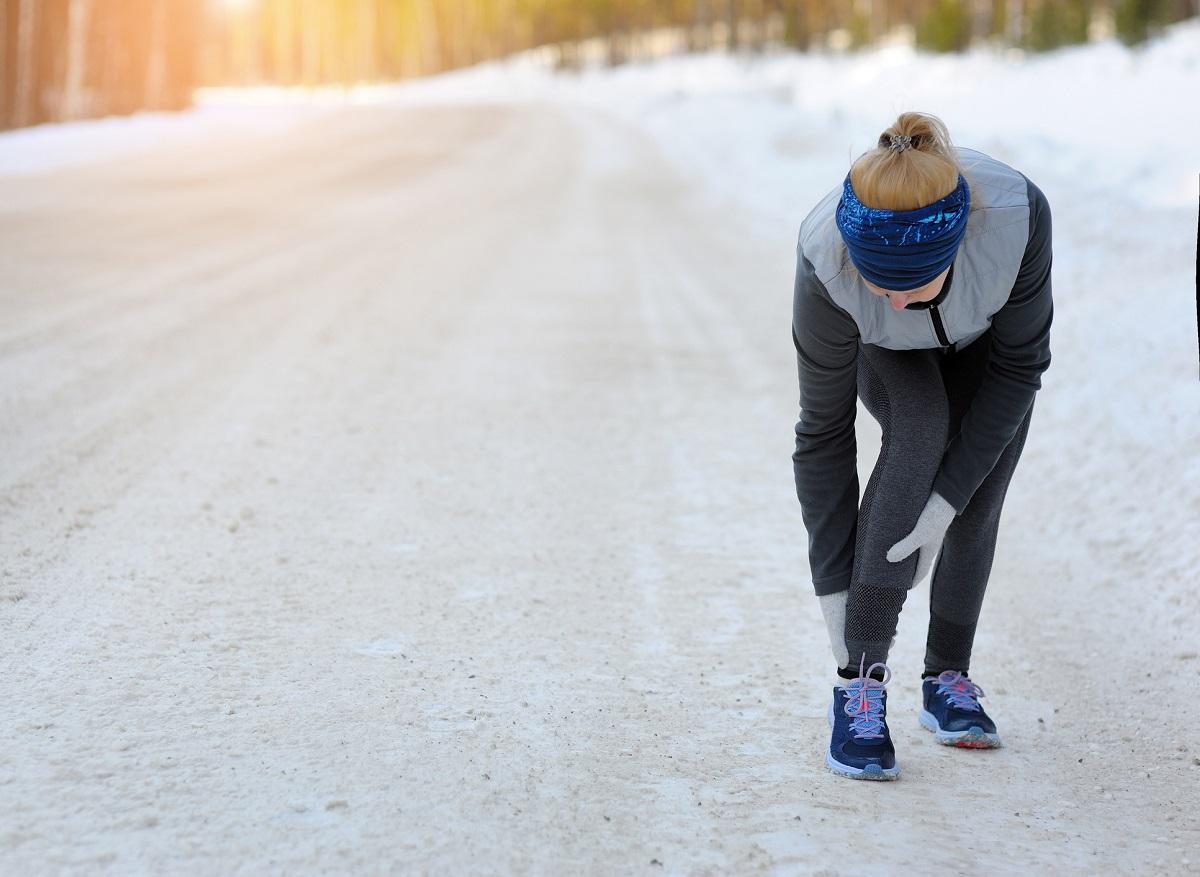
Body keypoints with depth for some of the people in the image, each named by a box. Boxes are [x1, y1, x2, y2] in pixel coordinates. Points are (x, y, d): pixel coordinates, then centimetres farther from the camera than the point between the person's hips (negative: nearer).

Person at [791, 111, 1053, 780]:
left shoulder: (1017, 213, -41)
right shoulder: (826, 262, -40)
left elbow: (1020, 365, -27)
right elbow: (823, 433, -28)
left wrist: (945, 503, -32)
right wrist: (834, 587, -26)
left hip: (985, 337, 2)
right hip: (883, 352, -1)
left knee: (977, 501, -13)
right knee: (920, 428, -29)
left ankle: (949, 678, 8)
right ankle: (861, 680, -28)